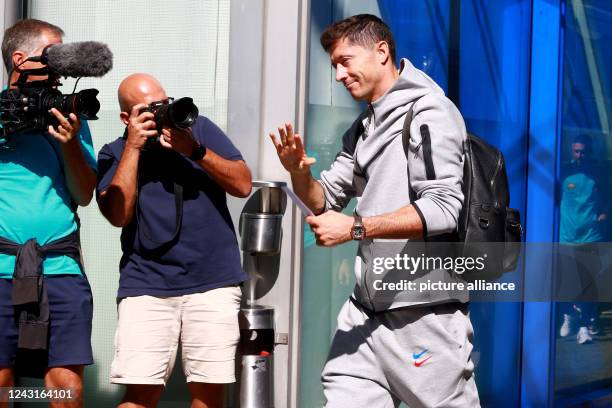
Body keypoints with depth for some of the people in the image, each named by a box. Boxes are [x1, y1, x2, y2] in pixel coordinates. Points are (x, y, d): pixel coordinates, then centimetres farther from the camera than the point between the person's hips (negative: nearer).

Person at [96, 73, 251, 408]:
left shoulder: (199, 128, 9)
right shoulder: (115, 154, 7)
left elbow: (243, 185, 1)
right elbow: (118, 215, -9)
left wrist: (196, 151, -12)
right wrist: (133, 147, -10)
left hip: (214, 281, 1)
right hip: (146, 286, -1)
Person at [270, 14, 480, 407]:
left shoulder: (429, 113, -8)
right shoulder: (362, 129, 18)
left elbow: (443, 208, -19)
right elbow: (325, 200, 21)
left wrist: (355, 227, -22)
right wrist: (299, 173, 0)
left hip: (425, 311, -8)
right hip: (366, 312, 8)